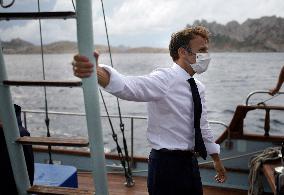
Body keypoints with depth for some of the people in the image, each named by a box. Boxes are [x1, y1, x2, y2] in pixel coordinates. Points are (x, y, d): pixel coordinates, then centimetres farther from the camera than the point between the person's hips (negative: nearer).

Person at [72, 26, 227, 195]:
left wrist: (216, 159, 27)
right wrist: (94, 71, -59)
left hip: (191, 162, 8)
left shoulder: (199, 88, 6)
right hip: (167, 164, -8)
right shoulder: (165, 79, -19)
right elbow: (128, 86, -39)